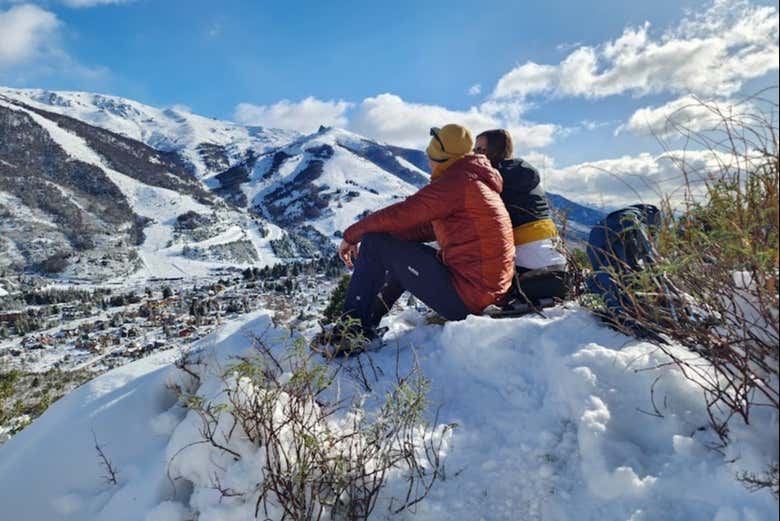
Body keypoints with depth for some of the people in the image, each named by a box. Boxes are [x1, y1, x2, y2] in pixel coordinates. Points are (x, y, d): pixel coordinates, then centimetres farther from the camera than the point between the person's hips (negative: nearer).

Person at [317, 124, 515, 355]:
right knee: (402, 252, 26)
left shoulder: (456, 182, -15)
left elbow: (399, 215, -16)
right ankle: (366, 327, 28)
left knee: (374, 245, -6)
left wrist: (351, 235, 0)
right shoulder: (478, 183, 17)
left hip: (464, 298, -10)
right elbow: (427, 227, 17)